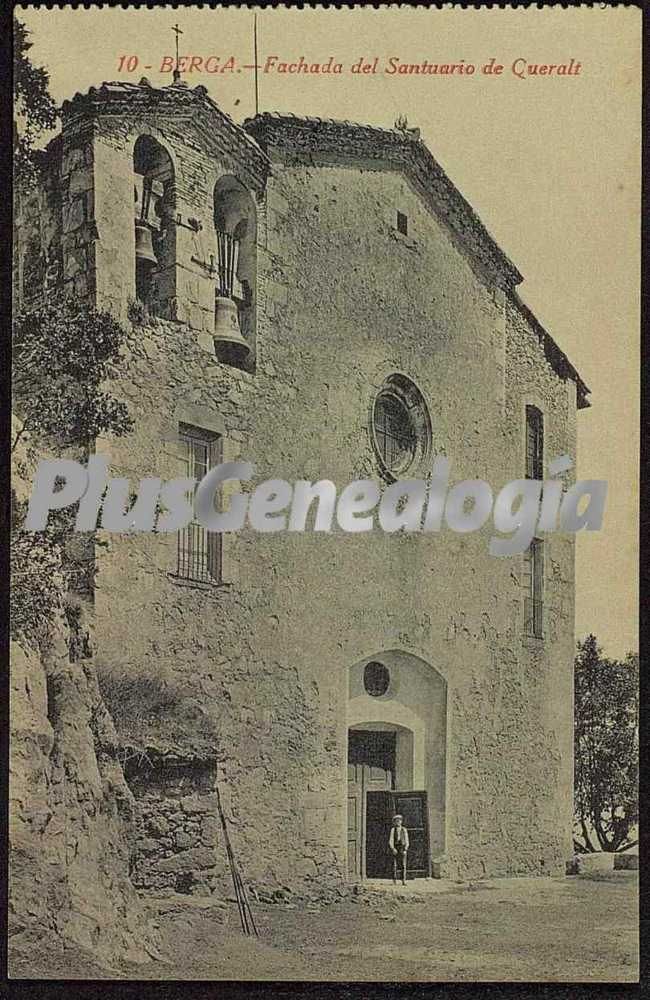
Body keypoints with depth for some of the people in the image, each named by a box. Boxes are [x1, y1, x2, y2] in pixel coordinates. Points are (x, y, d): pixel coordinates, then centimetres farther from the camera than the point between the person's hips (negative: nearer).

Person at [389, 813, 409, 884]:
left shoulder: (404, 830, 6)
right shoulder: (393, 829, 2)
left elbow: (406, 841, 4)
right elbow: (391, 840, -3)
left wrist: (405, 850, -9)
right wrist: (392, 849, -16)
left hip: (403, 849, 1)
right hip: (395, 849, -1)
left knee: (403, 865, -6)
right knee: (394, 865, -3)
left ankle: (404, 881, -8)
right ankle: (394, 880, 1)